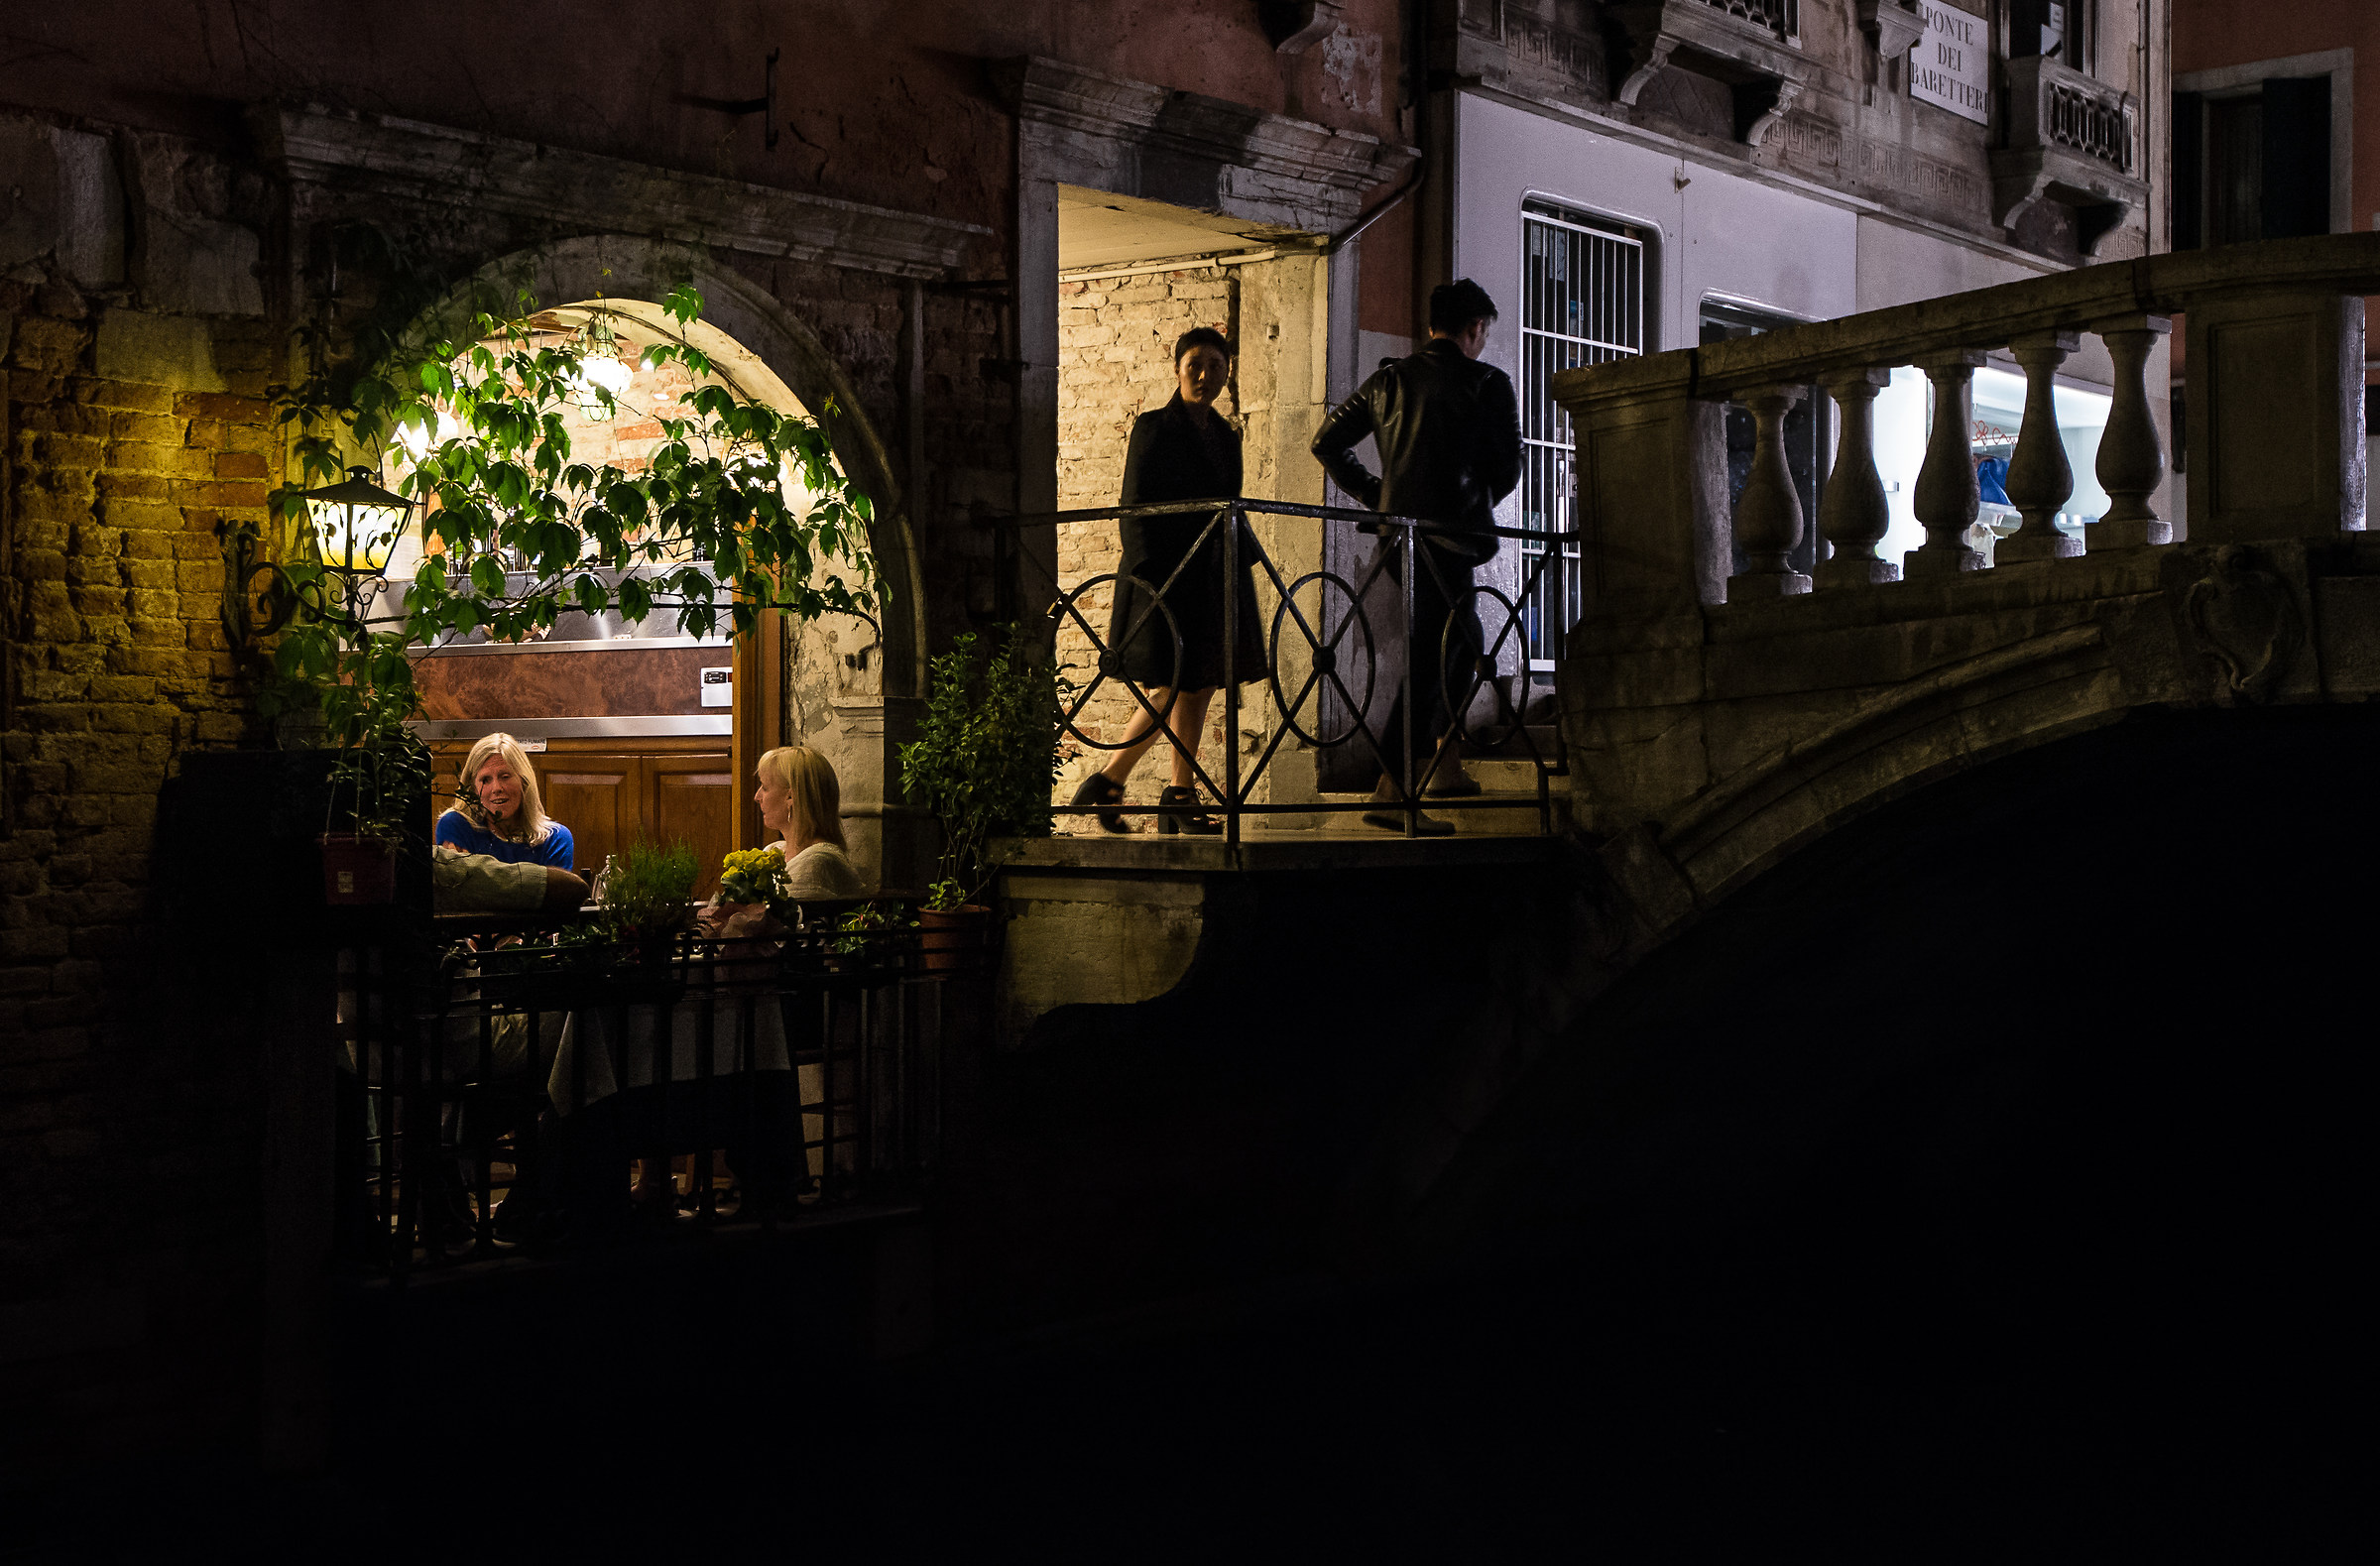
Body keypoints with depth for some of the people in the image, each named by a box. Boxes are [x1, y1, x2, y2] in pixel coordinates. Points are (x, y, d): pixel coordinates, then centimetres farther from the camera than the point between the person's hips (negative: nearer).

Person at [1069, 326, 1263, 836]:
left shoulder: (1225, 438, 16)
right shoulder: (1153, 428, -3)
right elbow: (1135, 510, -8)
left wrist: (1241, 569, 13)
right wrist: (1148, 578, -15)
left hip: (1211, 577, 6)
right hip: (1167, 573, -6)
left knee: (1199, 687, 4)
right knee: (1171, 689, -11)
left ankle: (1181, 798, 8)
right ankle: (1105, 784, 0)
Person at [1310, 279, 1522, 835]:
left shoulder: (1389, 380, 12)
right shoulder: (1488, 384, -2)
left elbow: (1327, 443, 13)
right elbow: (1507, 470, 1)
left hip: (1399, 532, 6)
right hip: (1451, 534, -6)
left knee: (1462, 639, 24)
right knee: (1429, 656, -9)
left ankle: (1446, 765, 26)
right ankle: (1390, 793, -18)